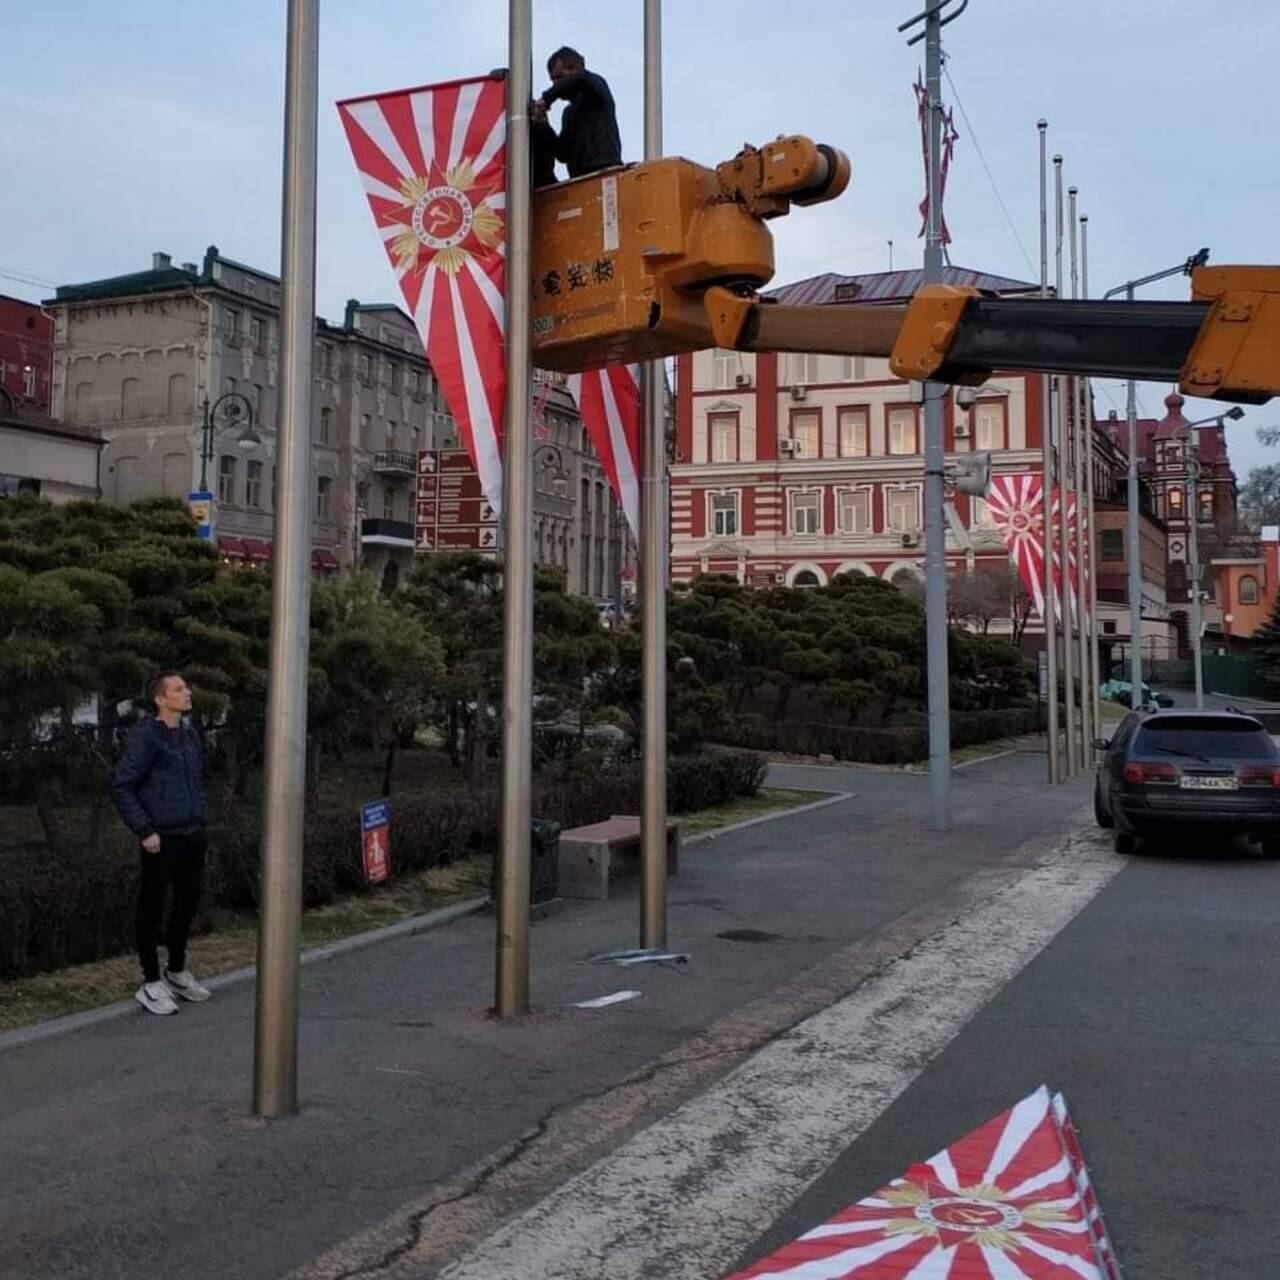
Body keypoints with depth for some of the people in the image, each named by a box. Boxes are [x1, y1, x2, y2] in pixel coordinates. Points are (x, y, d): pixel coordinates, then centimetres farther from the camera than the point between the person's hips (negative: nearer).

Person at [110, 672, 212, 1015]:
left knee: (188, 904, 14)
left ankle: (177, 971, 30)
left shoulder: (190, 735, 11)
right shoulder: (144, 736, -11)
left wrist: (200, 820, 14)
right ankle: (151, 983, 11)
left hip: (193, 836, 7)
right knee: (152, 908, 2)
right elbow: (121, 786, -13)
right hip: (162, 838, -7)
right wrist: (144, 830, -16)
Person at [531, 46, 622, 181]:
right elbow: (563, 154, 22)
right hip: (580, 178, 6)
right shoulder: (569, 112, 28)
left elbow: (581, 78, -16)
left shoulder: (596, 84, 10)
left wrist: (547, 98, -9)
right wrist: (542, 125, 10)